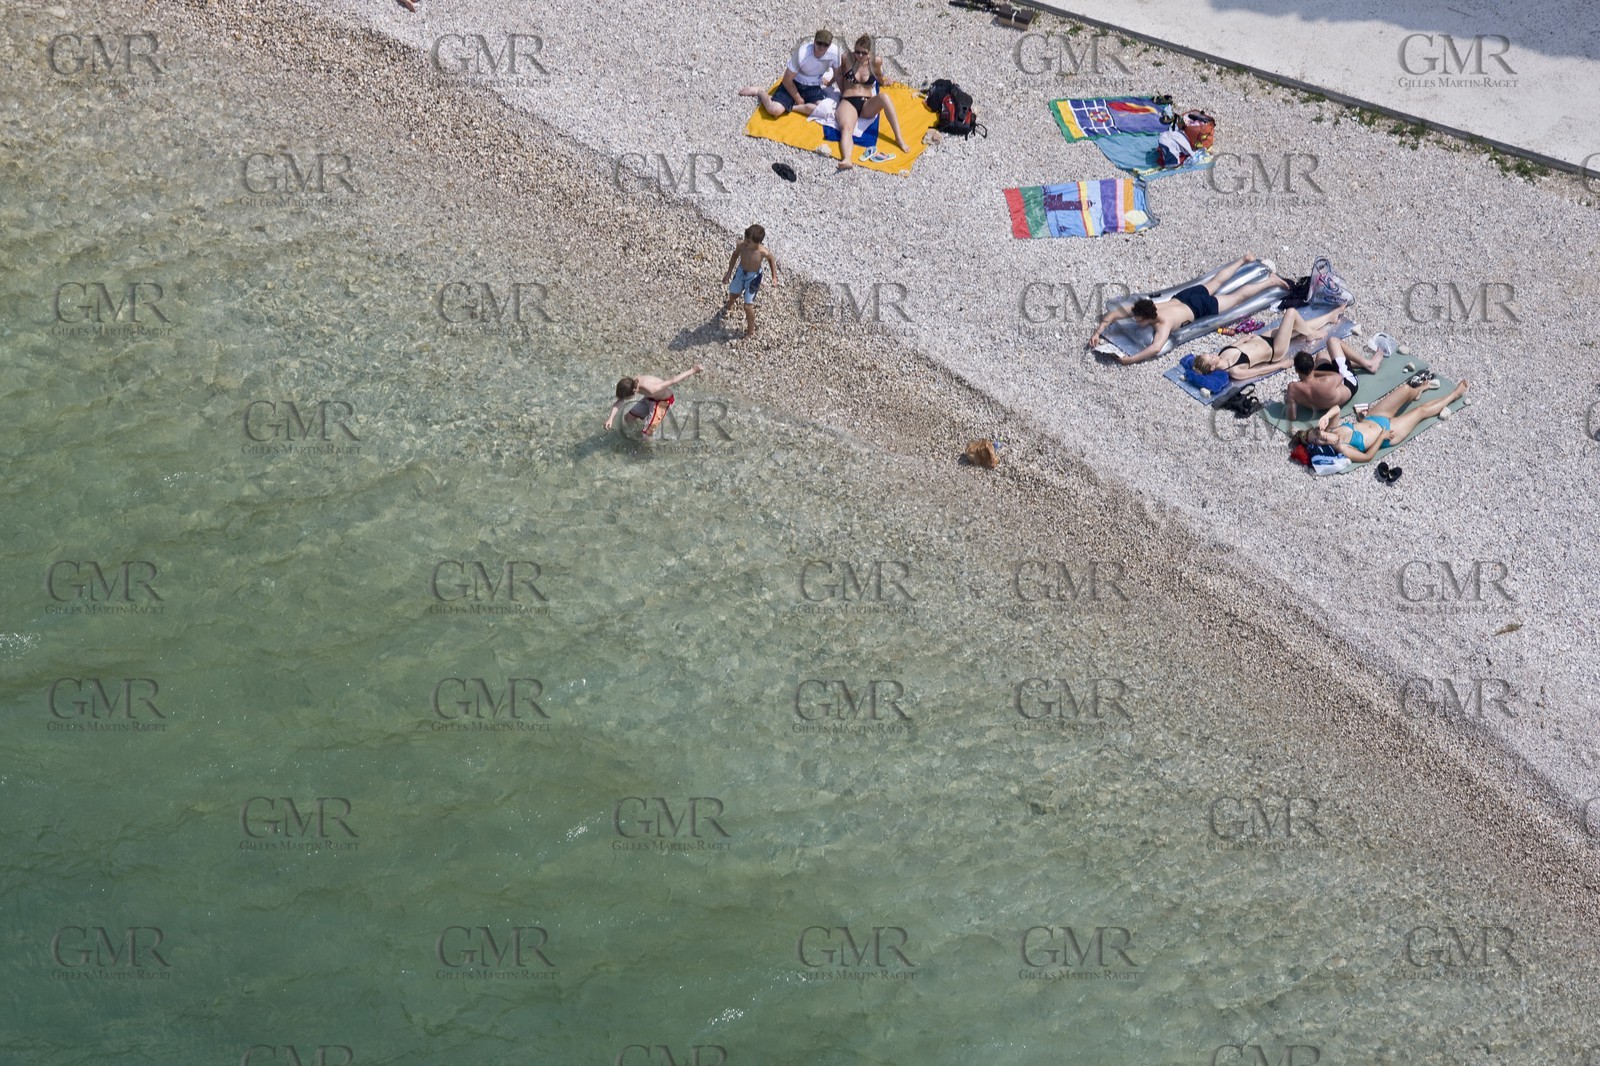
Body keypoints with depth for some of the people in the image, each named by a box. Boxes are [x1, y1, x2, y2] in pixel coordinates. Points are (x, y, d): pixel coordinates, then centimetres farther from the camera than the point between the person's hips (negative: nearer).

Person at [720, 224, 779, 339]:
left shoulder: (763, 252, -34)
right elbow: (735, 256, -4)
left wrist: (774, 277, -9)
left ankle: (751, 330, 26)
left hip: (753, 277, -4)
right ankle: (728, 307, 67)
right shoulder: (741, 245, -27)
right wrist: (729, 273, 2)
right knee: (733, 294, 30)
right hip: (740, 272, 4)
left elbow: (771, 259, -10)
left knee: (748, 306, 0)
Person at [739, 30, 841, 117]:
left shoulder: (834, 51, -21)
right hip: (794, 83, -3)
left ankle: (790, 107, -10)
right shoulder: (801, 54, -29)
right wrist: (799, 100, -10)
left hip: (813, 88, 3)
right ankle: (760, 92, 8)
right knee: (774, 109, -26)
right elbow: (787, 80, -17)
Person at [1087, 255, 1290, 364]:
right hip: (1184, 296, 7)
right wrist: (1098, 333, -32)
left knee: (1237, 296, 15)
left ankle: (1271, 281, 34)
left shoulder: (1163, 323, -43)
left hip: (1201, 306, -7)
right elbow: (1112, 314, -18)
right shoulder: (1140, 309, -26)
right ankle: (1244, 260, 55)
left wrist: (1131, 359, -63)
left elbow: (1156, 348, -60)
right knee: (1215, 282, 32)